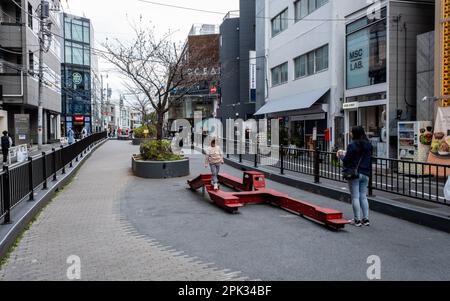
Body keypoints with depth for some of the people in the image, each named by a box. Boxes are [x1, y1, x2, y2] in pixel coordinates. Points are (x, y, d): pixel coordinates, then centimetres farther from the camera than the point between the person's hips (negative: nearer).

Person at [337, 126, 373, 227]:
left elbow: (346, 161, -10)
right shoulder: (368, 145, 6)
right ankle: (366, 219, 13)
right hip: (365, 174, 6)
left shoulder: (352, 145, -13)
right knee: (363, 197, 13)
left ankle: (357, 220, 3)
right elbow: (369, 159, 13)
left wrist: (342, 155, 7)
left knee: (355, 197, 1)